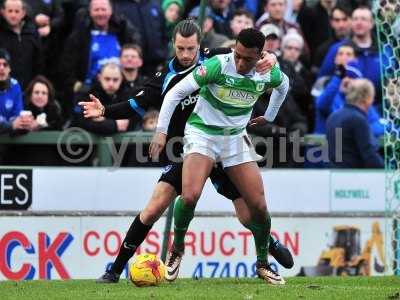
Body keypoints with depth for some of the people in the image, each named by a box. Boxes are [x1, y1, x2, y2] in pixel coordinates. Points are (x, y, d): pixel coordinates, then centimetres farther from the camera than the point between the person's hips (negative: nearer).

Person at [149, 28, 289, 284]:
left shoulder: (268, 74, -9)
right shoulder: (218, 65, -22)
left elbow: (283, 84, 18)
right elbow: (176, 92, -17)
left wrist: (269, 117, 20)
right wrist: (162, 131, -21)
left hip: (236, 138, 4)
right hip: (202, 133, -4)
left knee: (259, 205, -3)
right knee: (190, 195, -26)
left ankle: (263, 264, 18)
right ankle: (177, 248, 0)